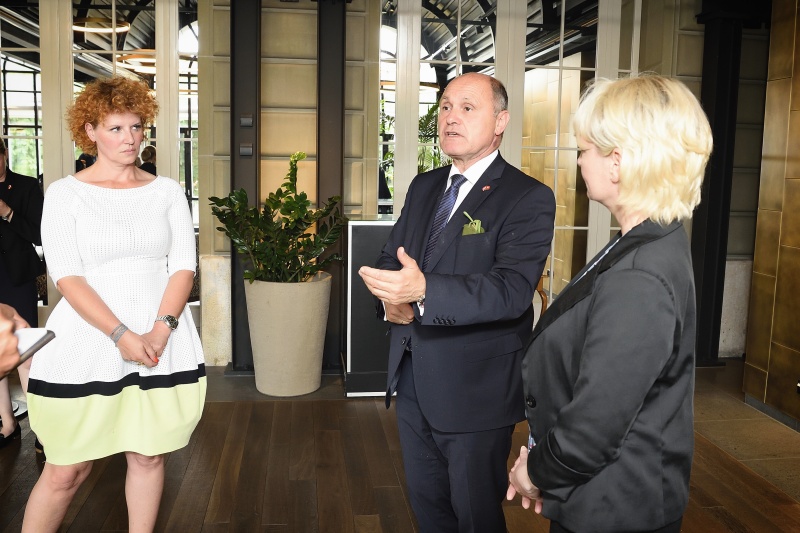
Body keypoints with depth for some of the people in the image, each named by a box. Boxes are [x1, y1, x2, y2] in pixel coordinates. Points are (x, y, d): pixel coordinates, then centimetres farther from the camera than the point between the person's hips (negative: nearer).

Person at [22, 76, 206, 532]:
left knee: (148, 457, 9)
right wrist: (122, 336, -18)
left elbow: (184, 267, 2)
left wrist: (160, 330, -13)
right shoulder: (65, 194, 1)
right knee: (66, 471, 2)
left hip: (163, 346, 2)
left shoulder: (167, 192, 8)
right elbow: (67, 277, -7)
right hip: (87, 344, -2)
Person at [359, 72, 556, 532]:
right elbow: (391, 258, 12)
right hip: (412, 383, 7)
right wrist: (391, 297, -12)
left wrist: (424, 290, -39)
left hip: (476, 391, -6)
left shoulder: (528, 199, -13)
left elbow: (512, 289, -26)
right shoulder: (423, 187, 10)